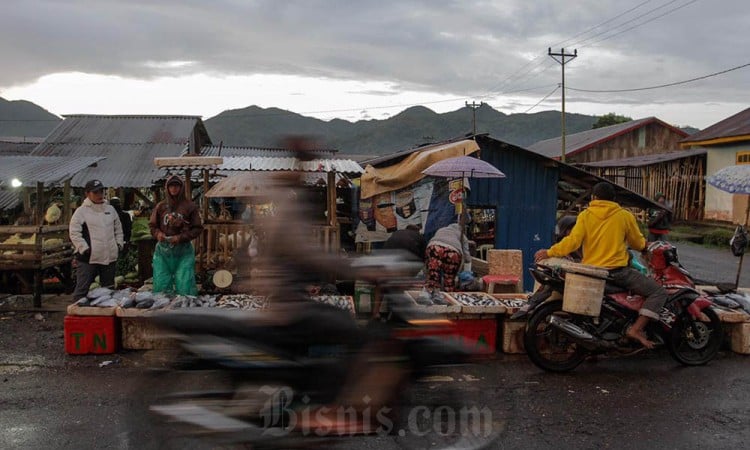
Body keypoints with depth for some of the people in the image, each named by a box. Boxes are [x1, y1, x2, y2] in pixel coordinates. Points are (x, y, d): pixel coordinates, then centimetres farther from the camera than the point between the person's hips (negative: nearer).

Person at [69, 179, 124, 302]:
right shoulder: (81, 211, -3)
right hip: (88, 259, -5)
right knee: (82, 289, 0)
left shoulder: (110, 209, 14)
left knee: (108, 288, 14)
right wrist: (84, 248, -14)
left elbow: (118, 228, 21)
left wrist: (119, 244, 9)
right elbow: (74, 233, -7)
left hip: (110, 257, 5)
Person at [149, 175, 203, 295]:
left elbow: (198, 228, 1)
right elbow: (152, 225, 17)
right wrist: (158, 233, -5)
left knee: (184, 285, -4)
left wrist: (181, 237, -11)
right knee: (161, 284, 4)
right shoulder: (161, 206, 8)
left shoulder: (190, 206, 0)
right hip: (163, 250, 3)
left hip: (183, 251, -3)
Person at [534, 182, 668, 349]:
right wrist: (644, 243, 34)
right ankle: (636, 328, -14)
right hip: (617, 271, -3)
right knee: (659, 292, 3)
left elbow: (573, 241, -10)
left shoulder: (585, 215, 2)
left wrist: (549, 252, 0)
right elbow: (638, 244, 11)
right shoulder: (625, 216, 1)